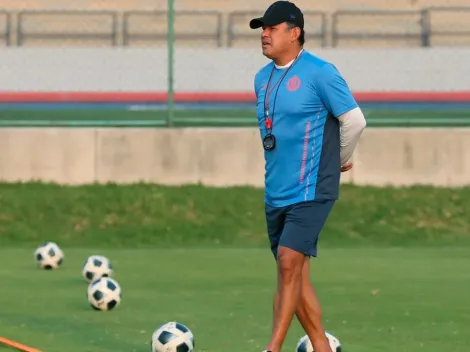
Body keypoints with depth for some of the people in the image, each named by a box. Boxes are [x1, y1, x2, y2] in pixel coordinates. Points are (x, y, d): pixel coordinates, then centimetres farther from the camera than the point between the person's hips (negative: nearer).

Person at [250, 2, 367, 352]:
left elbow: (354, 120, -7)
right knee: (295, 274, 7)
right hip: (276, 191, 8)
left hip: (311, 189, -8)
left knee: (290, 263, -18)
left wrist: (339, 160, 5)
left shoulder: (319, 72, -11)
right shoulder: (262, 78, 12)